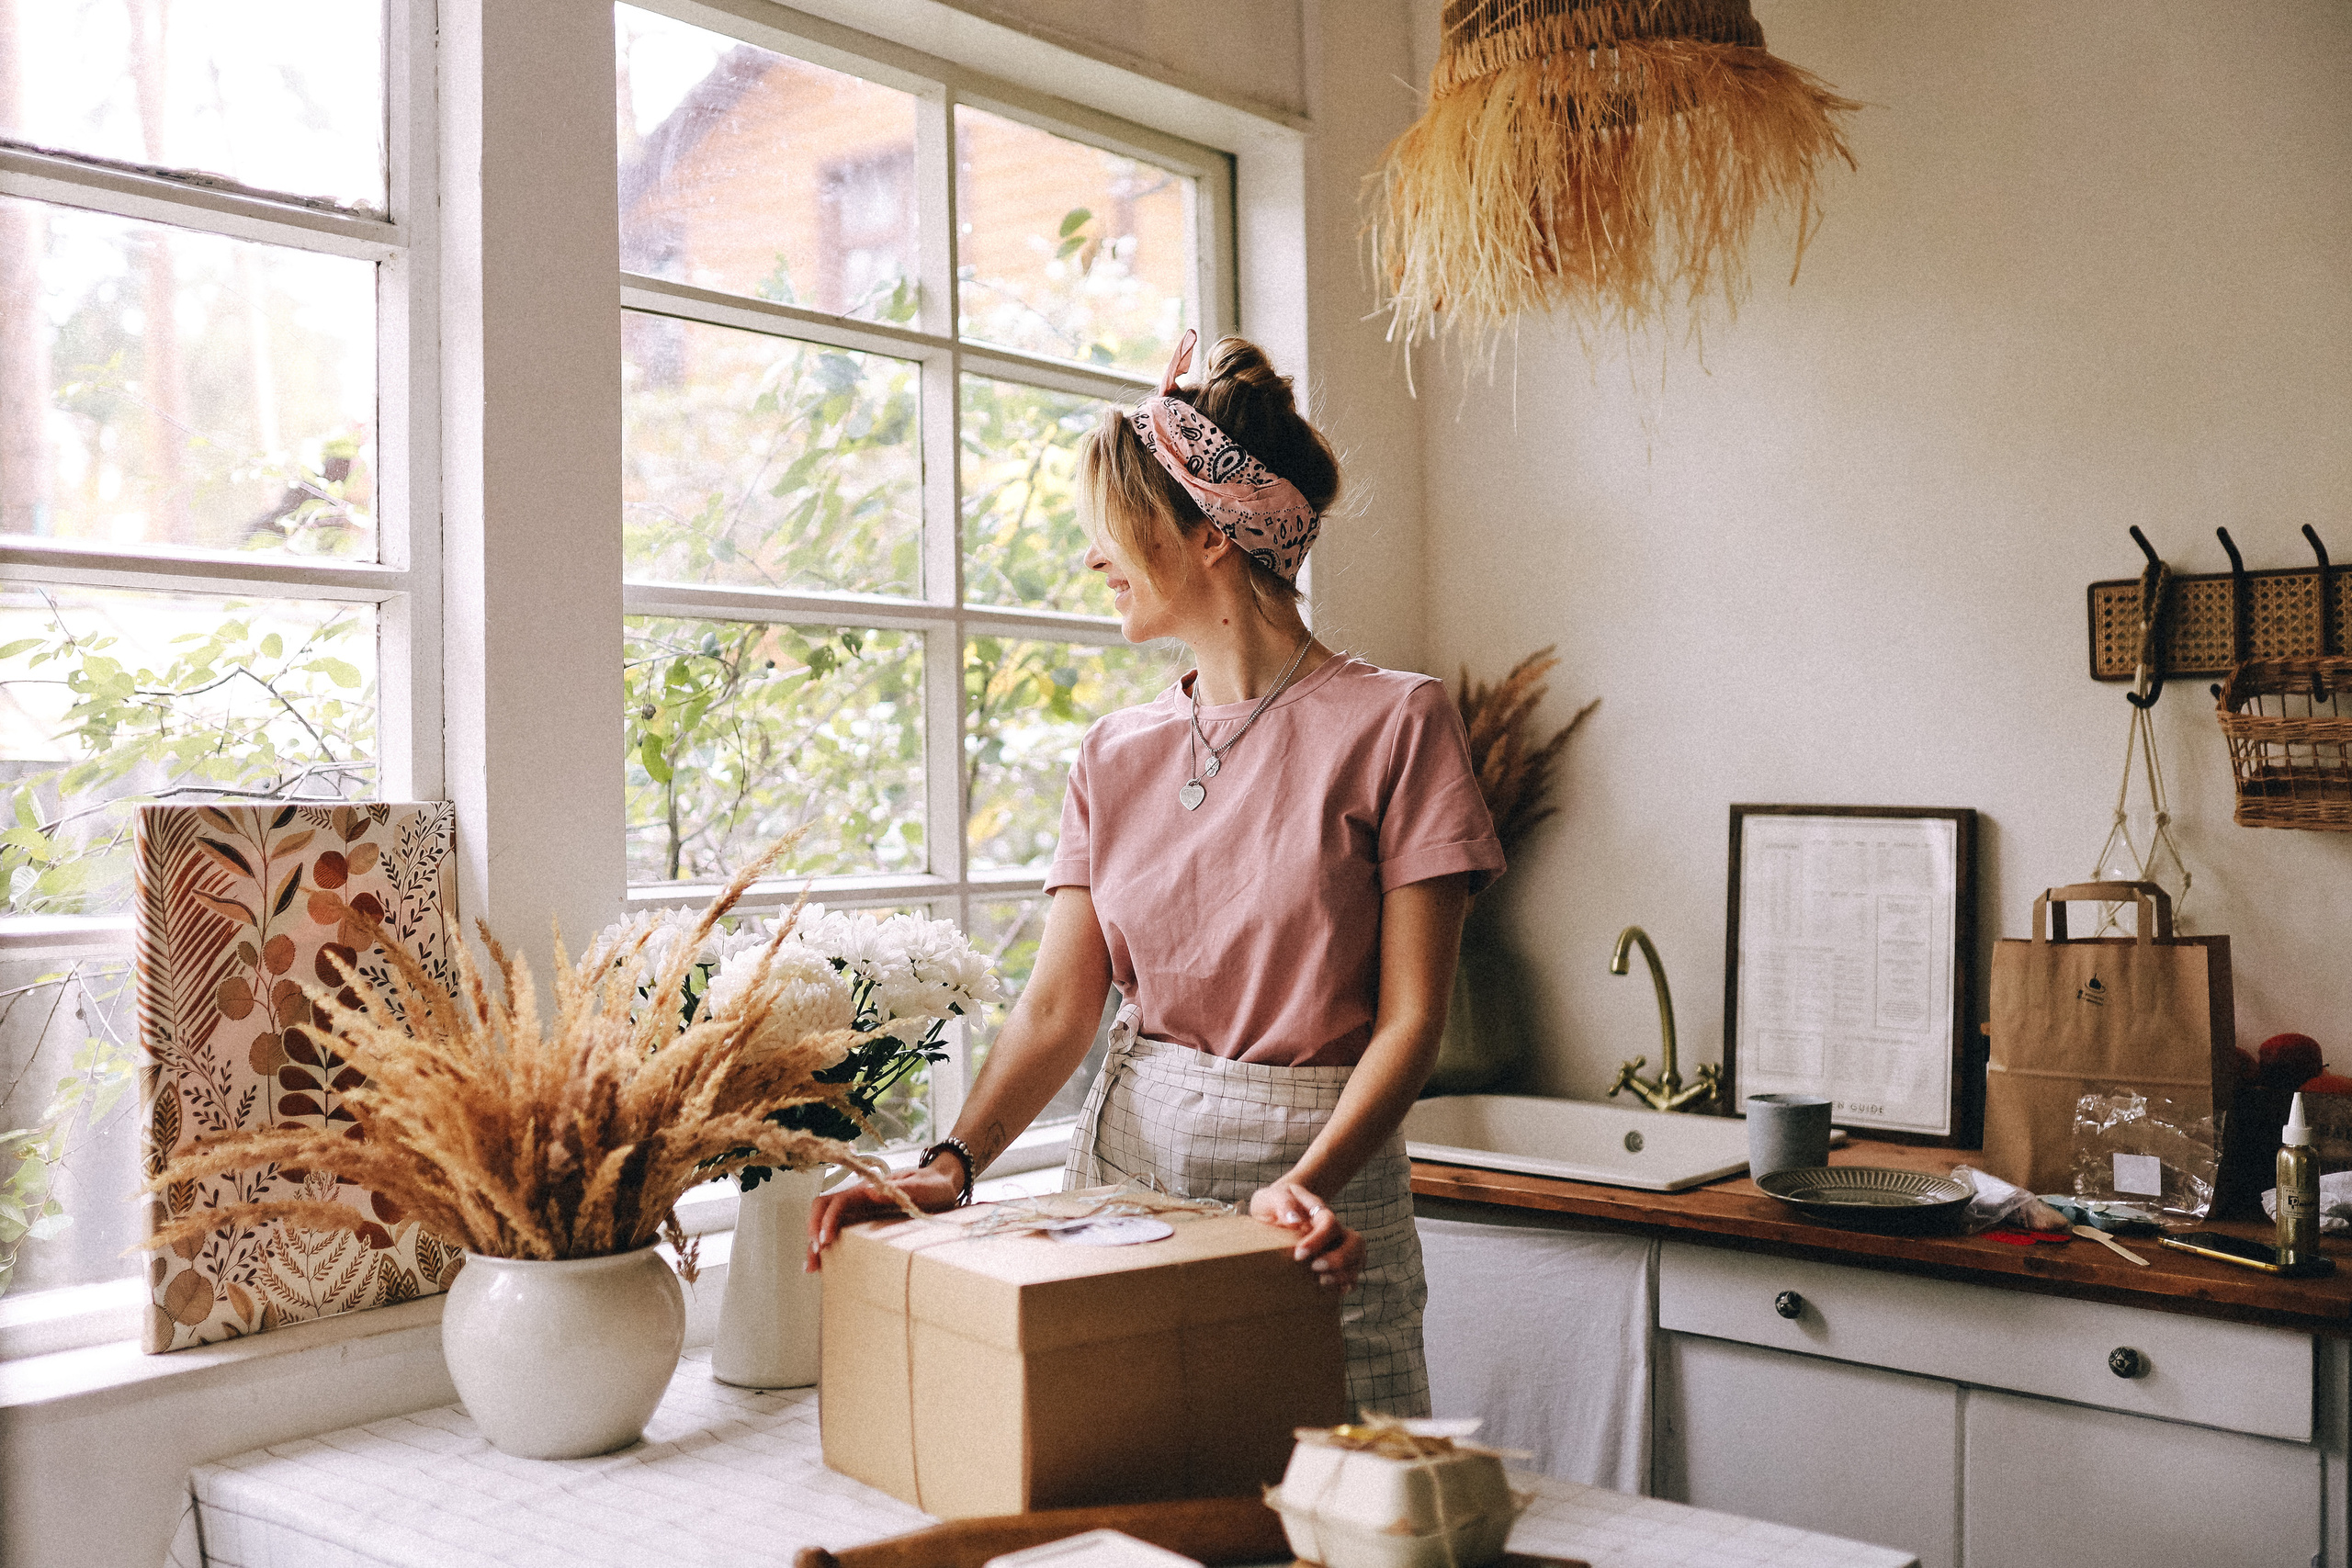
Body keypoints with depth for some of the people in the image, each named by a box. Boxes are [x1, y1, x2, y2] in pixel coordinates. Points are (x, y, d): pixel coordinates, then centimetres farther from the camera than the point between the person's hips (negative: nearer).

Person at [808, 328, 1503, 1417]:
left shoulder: (1394, 724, -7)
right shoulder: (1116, 755, 8)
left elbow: (1411, 1016, -10)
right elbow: (1059, 1007, 2)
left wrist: (1309, 1182, -25)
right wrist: (956, 1162, -14)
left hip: (1319, 1187, -4)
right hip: (1122, 1163, 4)